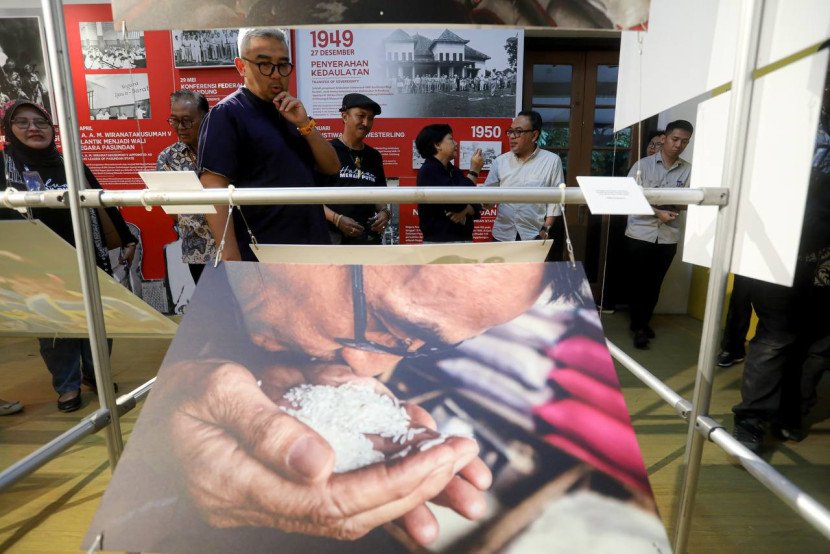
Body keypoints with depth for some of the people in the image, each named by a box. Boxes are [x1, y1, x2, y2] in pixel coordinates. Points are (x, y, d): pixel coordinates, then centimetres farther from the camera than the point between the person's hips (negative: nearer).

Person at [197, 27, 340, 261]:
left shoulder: (291, 112, 15)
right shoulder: (226, 114, -6)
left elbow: (331, 167, 8)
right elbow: (214, 191, -15)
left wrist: (305, 124, -7)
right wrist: (231, 258, -23)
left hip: (313, 250, 7)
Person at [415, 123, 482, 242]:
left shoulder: (454, 171, 12)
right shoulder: (428, 172, -11)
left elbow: (476, 205, 9)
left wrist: (465, 211, -13)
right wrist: (474, 171, -11)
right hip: (439, 241, -7)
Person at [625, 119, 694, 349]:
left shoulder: (688, 170, 4)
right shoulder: (643, 164, -2)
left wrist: (672, 206, -17)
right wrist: (657, 212, -16)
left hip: (668, 236, 2)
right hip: (640, 232, -2)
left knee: (655, 283, 11)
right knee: (638, 281, 2)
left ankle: (643, 322, 28)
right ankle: (639, 326, 14)